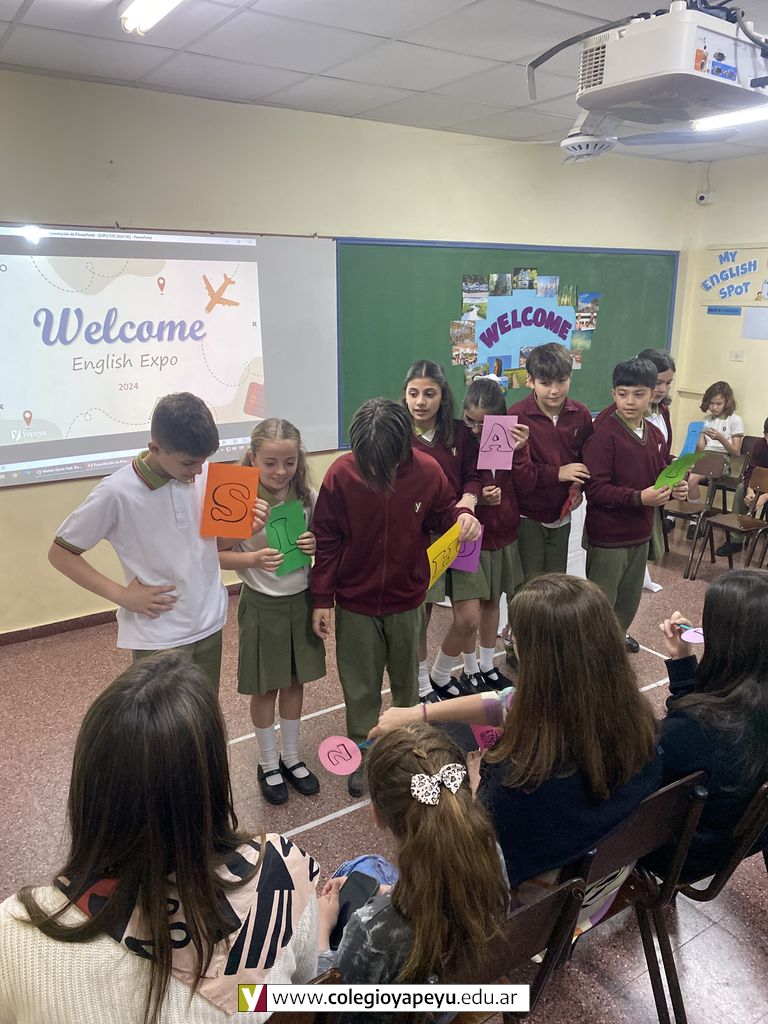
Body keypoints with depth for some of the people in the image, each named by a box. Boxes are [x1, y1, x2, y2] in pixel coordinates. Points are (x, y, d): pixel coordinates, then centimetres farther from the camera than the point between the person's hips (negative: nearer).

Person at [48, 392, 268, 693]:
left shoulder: (208, 475, -7)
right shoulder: (117, 492, -18)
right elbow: (60, 553, -7)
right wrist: (121, 594, -14)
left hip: (210, 624, 5)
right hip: (159, 637, -4)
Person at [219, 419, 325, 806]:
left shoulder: (306, 495, -6)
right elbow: (218, 555, -12)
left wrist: (316, 545, -16)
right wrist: (255, 559, -29)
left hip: (301, 599, 4)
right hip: (262, 604, -3)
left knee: (295, 681, 17)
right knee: (266, 687, 12)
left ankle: (291, 756, 38)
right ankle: (268, 763, 34)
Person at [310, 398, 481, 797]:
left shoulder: (427, 471, -16)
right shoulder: (340, 474, -19)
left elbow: (442, 510, 4)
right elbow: (327, 540, -10)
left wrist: (461, 517, -20)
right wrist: (321, 600, -8)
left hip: (407, 601, 1)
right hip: (355, 603, -1)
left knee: (406, 680, 20)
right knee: (360, 688, 14)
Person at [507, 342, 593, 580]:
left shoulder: (580, 415, -1)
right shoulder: (516, 416, -16)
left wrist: (578, 487, -7)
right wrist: (557, 473, -22)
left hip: (561, 514, 5)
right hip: (527, 516, -4)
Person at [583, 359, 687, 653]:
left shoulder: (654, 435, 5)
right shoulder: (603, 435, -19)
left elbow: (661, 476, 17)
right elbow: (595, 489, -24)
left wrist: (673, 489, -5)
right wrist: (639, 498, -32)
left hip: (640, 532, 8)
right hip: (608, 536, -7)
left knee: (630, 597, 24)